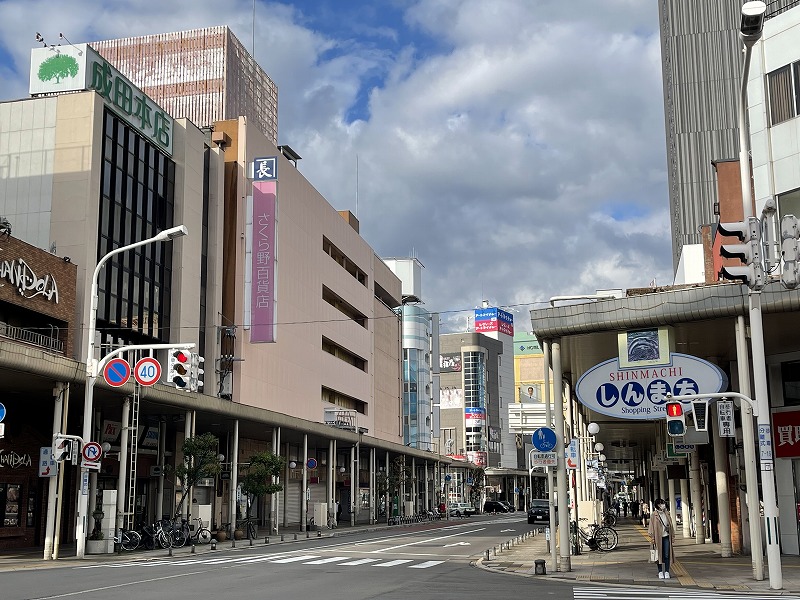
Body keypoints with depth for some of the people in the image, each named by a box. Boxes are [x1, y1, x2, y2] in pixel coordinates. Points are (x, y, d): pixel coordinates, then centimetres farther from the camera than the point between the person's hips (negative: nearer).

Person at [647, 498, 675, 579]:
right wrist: (652, 538, -6)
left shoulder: (667, 513, 7)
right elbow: (652, 526, -2)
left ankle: (667, 572, 7)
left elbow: (670, 525, 13)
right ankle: (660, 572, 12)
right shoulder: (654, 515, -5)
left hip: (666, 537, 3)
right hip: (658, 537, -3)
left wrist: (672, 535, 10)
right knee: (660, 555, 3)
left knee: (667, 555, 0)